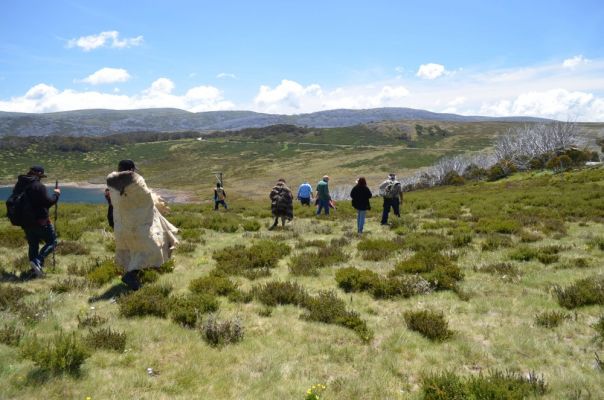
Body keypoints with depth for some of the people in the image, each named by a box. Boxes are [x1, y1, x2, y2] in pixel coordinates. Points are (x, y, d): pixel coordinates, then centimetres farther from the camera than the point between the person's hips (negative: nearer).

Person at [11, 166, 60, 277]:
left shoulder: (19, 184, 8)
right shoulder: (38, 186, -17)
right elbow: (48, 202, -19)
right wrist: (56, 194, -4)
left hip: (25, 222, 7)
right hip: (40, 221, -7)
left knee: (33, 245, 17)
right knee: (52, 242, 5)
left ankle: (34, 270, 18)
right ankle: (38, 261, -14)